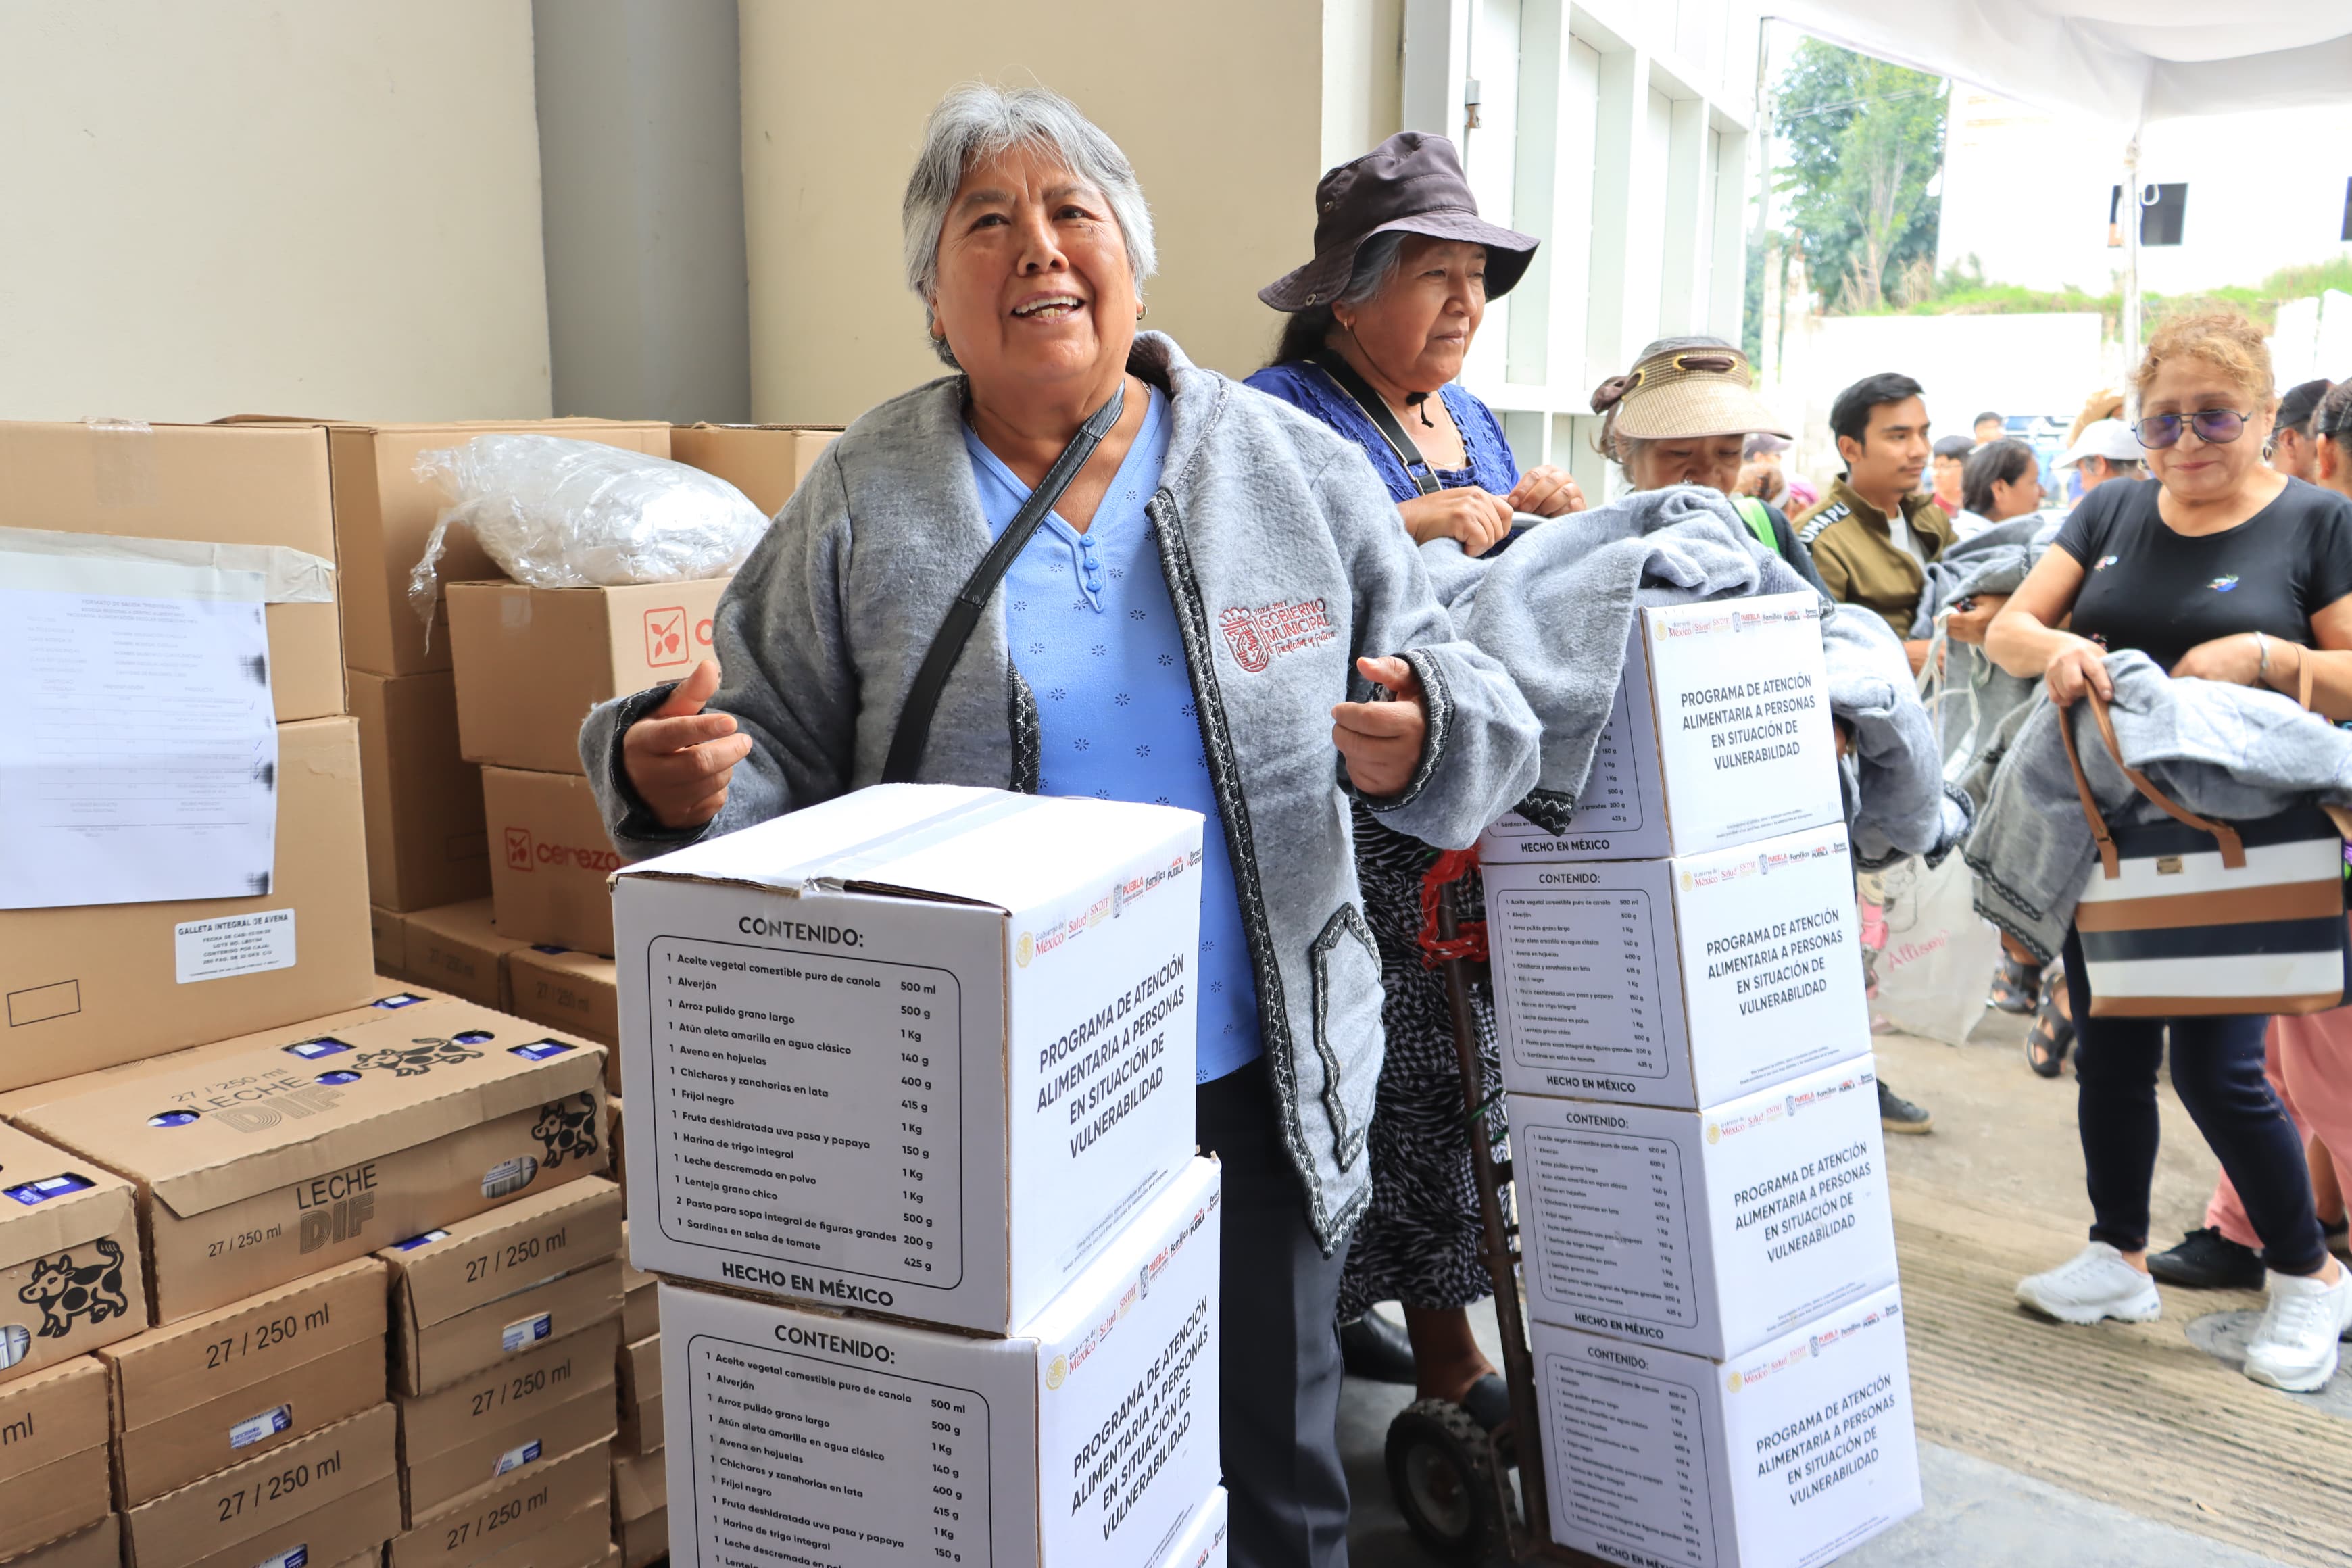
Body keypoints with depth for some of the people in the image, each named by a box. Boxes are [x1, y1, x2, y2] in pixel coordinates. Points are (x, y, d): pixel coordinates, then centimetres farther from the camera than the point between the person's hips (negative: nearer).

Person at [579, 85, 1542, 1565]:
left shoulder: (1298, 471, 1)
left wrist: (1420, 739, -18)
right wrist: (685, 784, -19)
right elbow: (778, 759, 2)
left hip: (1258, 1091, 1)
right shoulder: (862, 504, -1)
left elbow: (1456, 694, 4)